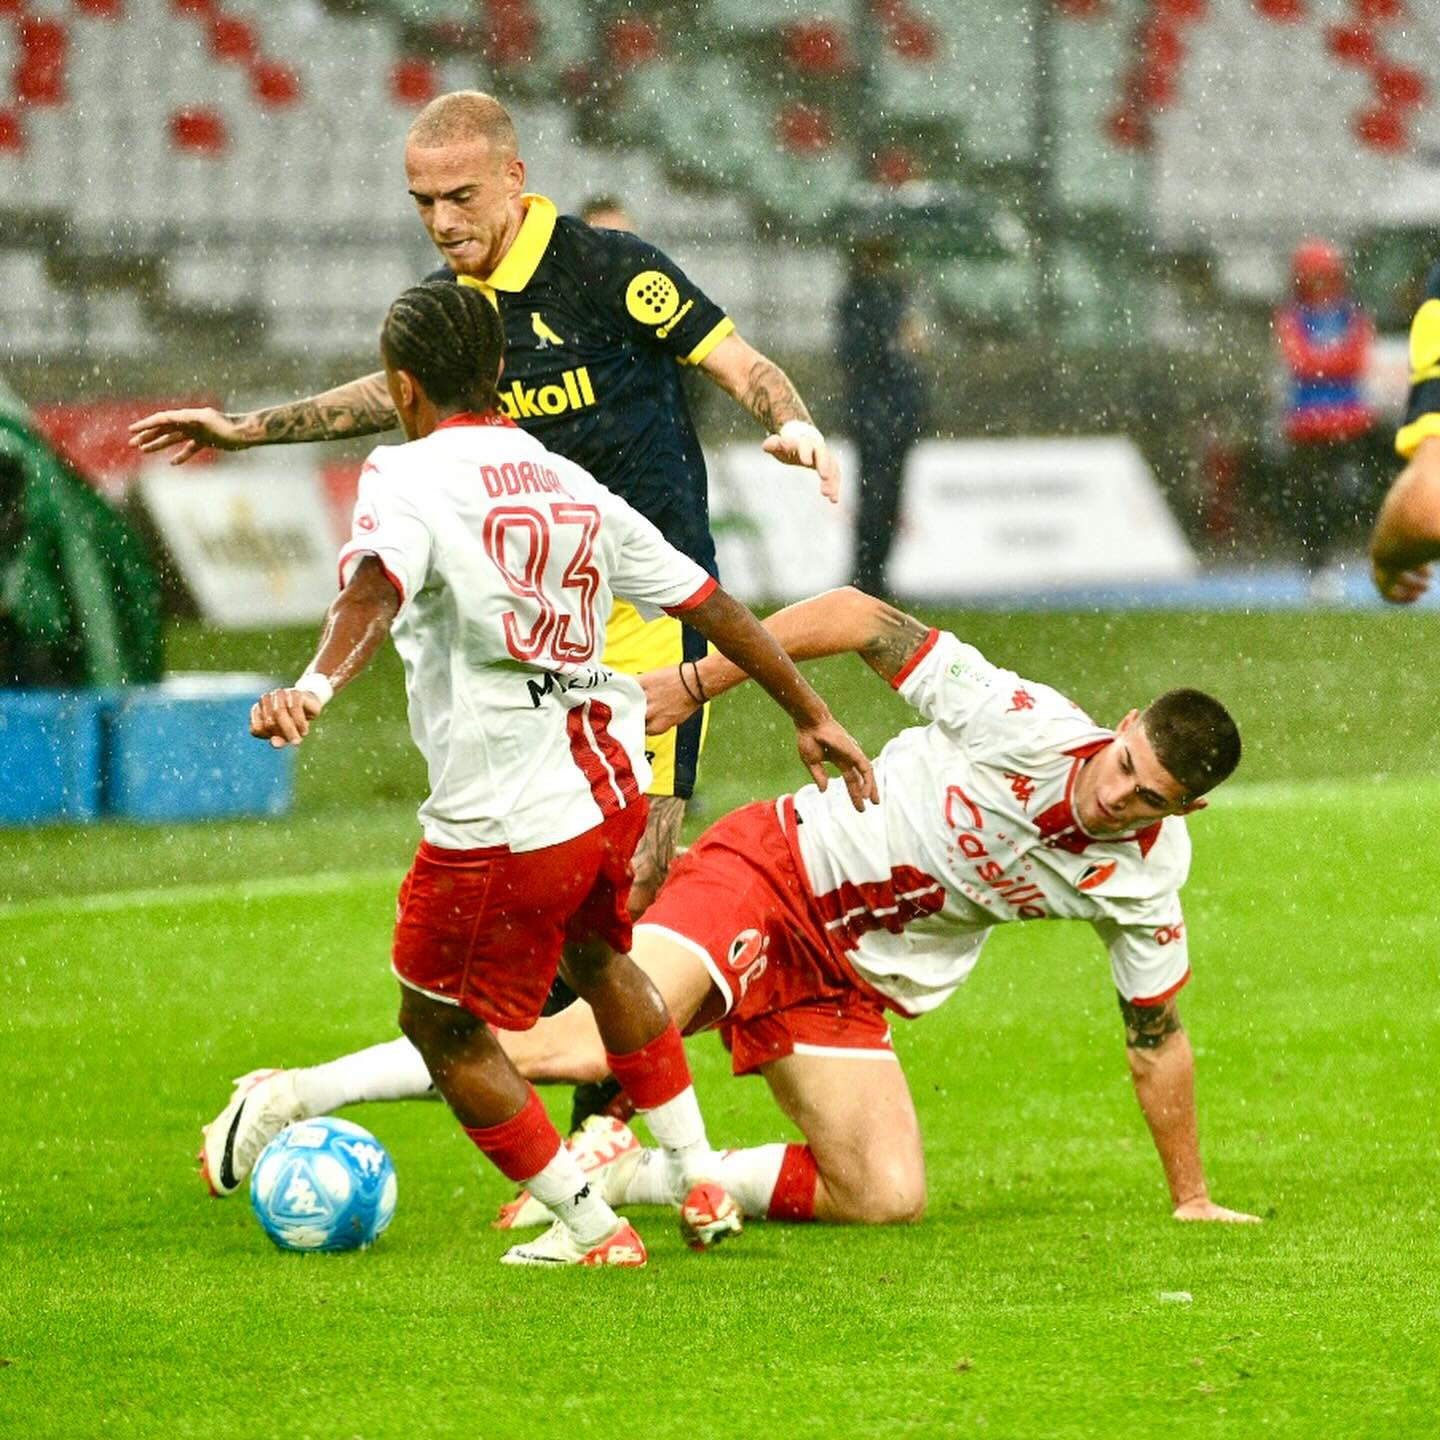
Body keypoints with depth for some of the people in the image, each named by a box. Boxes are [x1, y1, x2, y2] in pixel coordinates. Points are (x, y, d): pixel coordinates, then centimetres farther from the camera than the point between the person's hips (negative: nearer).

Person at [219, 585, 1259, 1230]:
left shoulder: (1146, 878, -5)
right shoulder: (1021, 723, -19)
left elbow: (1158, 1036, 9)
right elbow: (861, 619, -13)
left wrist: (1192, 1196, 13)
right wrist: (697, 683, -16)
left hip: (849, 987, 6)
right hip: (775, 872, -6)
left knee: (889, 1197, -15)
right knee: (599, 1042, -28)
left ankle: (632, 1175, 1)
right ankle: (293, 1096, -17)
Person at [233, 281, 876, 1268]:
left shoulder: (407, 477, -5)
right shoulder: (569, 485, 14)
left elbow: (377, 588, -27)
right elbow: (710, 604, 17)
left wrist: (315, 687, -45)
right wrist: (812, 716, 26)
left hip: (503, 817, -7)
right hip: (612, 782, 7)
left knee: (442, 1025, 13)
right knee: (598, 956, 36)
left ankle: (591, 1230, 15)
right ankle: (701, 1186, 38)